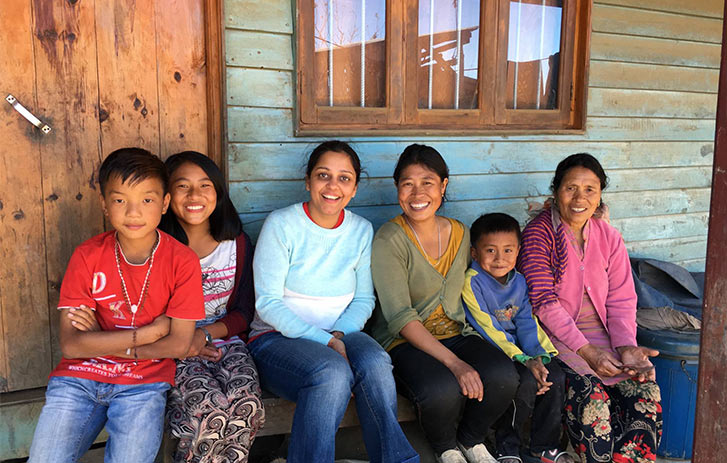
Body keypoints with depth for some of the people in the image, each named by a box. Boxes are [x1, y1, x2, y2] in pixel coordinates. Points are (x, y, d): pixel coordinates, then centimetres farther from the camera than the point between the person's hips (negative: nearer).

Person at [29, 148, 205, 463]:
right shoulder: (86, 256, -3)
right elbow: (71, 344, -9)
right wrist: (145, 334, -15)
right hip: (79, 376, 2)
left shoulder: (182, 261, -8)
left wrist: (99, 341, -11)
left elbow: (178, 344, -11)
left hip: (143, 382, -1)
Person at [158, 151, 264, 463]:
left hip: (225, 341, 2)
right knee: (212, 408, -30)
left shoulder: (236, 243, 6)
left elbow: (244, 312, 6)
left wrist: (205, 334, -11)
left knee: (247, 404, -28)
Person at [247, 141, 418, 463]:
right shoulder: (281, 224, -8)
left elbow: (364, 299, 8)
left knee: (375, 362, -29)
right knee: (333, 371, -34)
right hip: (276, 339, -3)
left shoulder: (361, 231, 5)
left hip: (340, 334, 4)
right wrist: (325, 341, -21)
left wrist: (339, 334, -13)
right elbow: (267, 303, -12)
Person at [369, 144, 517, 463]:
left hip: (454, 332, 5)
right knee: (444, 390, -33)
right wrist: (454, 363, -29)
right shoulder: (388, 241, -14)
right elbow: (402, 317, -21)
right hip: (403, 341, -5)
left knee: (503, 377, -23)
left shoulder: (460, 233, 6)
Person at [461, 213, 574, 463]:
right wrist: (524, 360, -23)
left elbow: (527, 324, 3)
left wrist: (537, 356, -16)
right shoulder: (472, 282, -14)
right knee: (526, 381, -26)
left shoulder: (519, 281, 7)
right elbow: (488, 330, -17)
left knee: (555, 376, -14)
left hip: (516, 348, 6)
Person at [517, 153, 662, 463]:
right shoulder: (538, 234, -7)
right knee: (591, 396, -26)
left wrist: (626, 346, -12)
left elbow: (621, 300, 6)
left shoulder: (609, 237, 9)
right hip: (554, 335, -5)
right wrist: (585, 350, -20)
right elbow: (544, 302, -14)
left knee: (646, 391, -15)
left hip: (601, 332, 5)